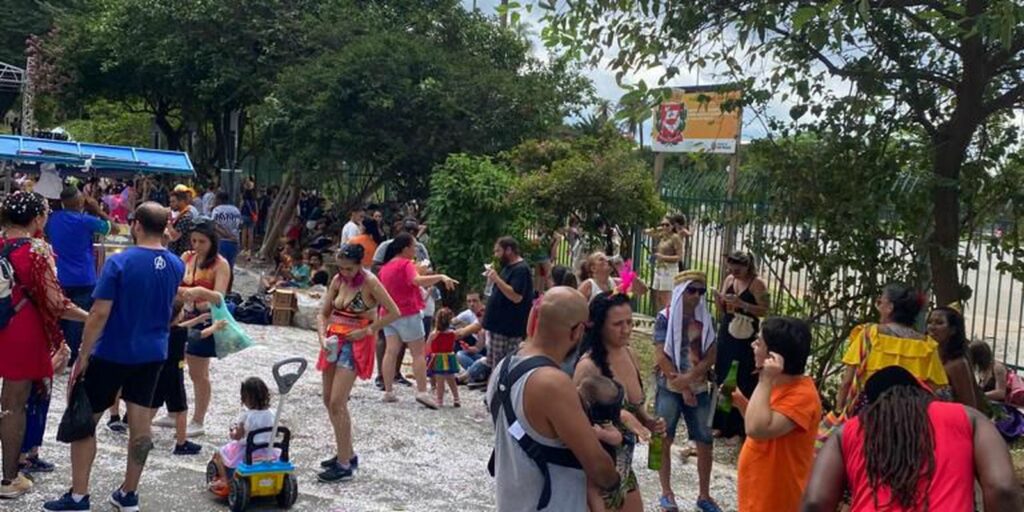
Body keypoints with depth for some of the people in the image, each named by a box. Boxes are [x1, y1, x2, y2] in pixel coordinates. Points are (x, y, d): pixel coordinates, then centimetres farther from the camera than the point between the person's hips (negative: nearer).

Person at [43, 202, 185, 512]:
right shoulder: (176, 266, 0)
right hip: (153, 353, 5)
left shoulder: (119, 263, -17)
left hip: (112, 353, -5)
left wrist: (82, 357, -12)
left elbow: (99, 314, -17)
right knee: (140, 424, 10)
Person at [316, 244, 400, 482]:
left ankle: (345, 465, -6)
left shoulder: (370, 282, -13)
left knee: (337, 403, -13)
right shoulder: (337, 280, 6)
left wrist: (366, 330, -14)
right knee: (329, 400, 11)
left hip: (356, 344, -8)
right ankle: (346, 454, 26)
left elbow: (394, 313, -13)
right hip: (334, 341, 8)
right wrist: (323, 337, -7)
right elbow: (324, 313, 9)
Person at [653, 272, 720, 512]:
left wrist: (689, 378, -17)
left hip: (699, 389, 3)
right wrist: (681, 387, -11)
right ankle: (666, 493, 17)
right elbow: (661, 357, -10)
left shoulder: (706, 319, 4)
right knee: (664, 441, 3)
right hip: (669, 388, -3)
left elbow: (711, 356, -2)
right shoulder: (665, 317, -6)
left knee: (706, 443, 3)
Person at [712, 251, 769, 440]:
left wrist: (742, 304, -24)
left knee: (744, 382, -3)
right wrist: (719, 300, -9)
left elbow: (764, 311, -15)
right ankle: (723, 424, 21)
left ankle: (743, 426, 6)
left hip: (746, 339, -6)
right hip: (727, 335, 6)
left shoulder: (757, 284, -10)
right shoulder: (729, 280, 7)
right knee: (723, 378, 10)